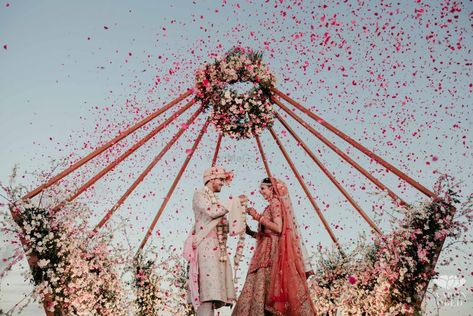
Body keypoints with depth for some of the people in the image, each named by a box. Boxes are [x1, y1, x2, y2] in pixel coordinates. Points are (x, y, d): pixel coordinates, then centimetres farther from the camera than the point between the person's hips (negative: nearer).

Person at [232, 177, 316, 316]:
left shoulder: (275, 203, -3)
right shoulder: (273, 205, 23)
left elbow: (278, 228, -17)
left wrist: (258, 216, -15)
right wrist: (250, 232, 15)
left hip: (273, 252, -9)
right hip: (268, 253, 9)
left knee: (268, 290, -13)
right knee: (265, 291, 1)